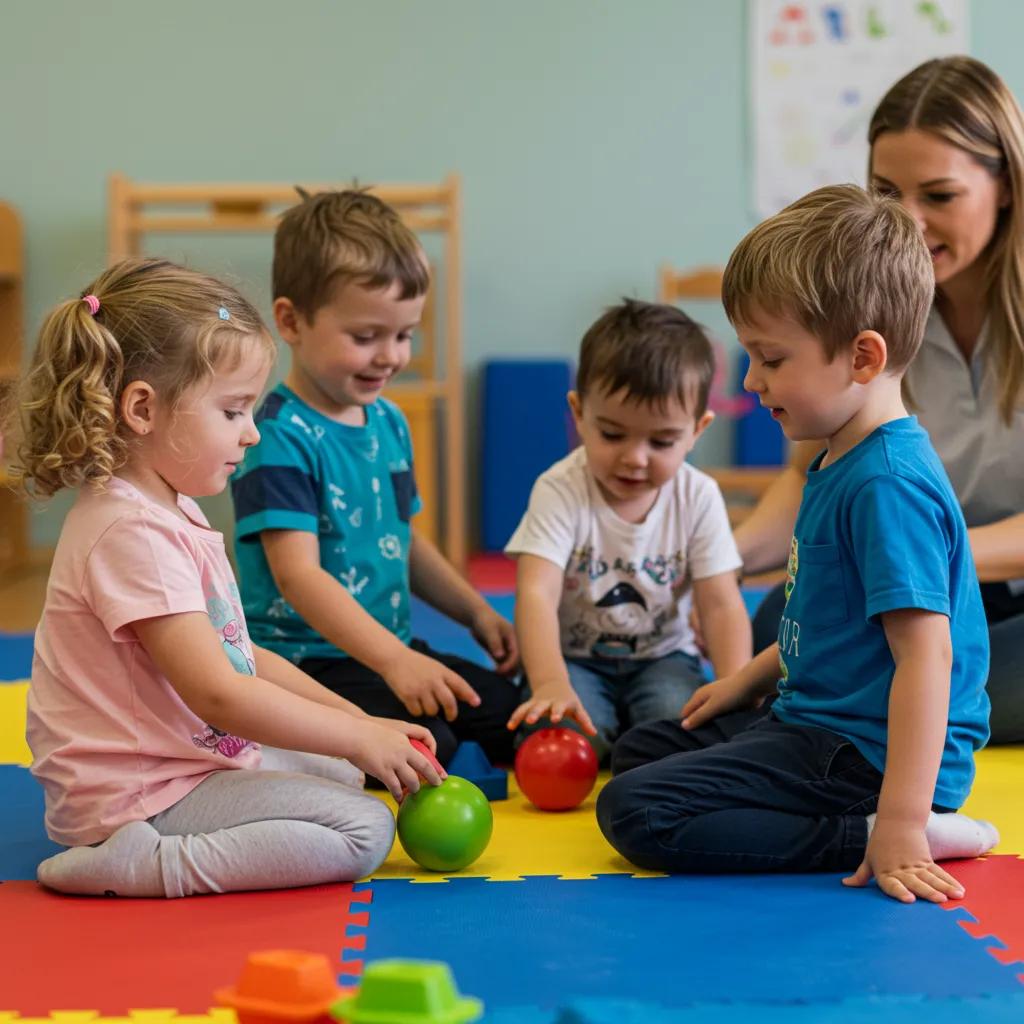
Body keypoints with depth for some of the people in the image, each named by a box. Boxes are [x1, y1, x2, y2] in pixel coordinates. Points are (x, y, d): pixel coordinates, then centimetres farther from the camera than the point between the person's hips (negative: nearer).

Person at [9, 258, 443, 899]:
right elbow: (219, 694, -27)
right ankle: (149, 864, -17)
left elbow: (242, 657, 14)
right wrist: (360, 737, -18)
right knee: (365, 829, -15)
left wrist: (361, 723, 5)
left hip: (193, 759, 11)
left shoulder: (168, 512, 12)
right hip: (138, 794, -11)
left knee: (343, 773, 22)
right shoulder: (133, 532, -23)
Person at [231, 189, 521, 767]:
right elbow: (297, 573, -25)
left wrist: (476, 612, 19)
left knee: (508, 707, 2)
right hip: (303, 661, -9)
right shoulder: (281, 438, -17)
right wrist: (395, 661, -33)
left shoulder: (390, 423, 11)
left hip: (388, 649, 9)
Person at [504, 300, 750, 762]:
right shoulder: (561, 491, -19)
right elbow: (536, 594, -31)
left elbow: (722, 604, -10)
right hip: (574, 659, -1)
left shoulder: (697, 498, -9)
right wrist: (550, 684, -49)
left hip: (661, 657, 2)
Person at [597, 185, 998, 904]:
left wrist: (900, 825, -32)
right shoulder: (847, 462, 8)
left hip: (864, 755, -11)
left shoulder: (888, 485, -25)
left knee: (635, 813, -18)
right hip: (818, 716, 11)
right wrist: (751, 678, 25)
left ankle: (858, 835, -17)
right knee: (640, 750, 26)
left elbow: (925, 652, -30)